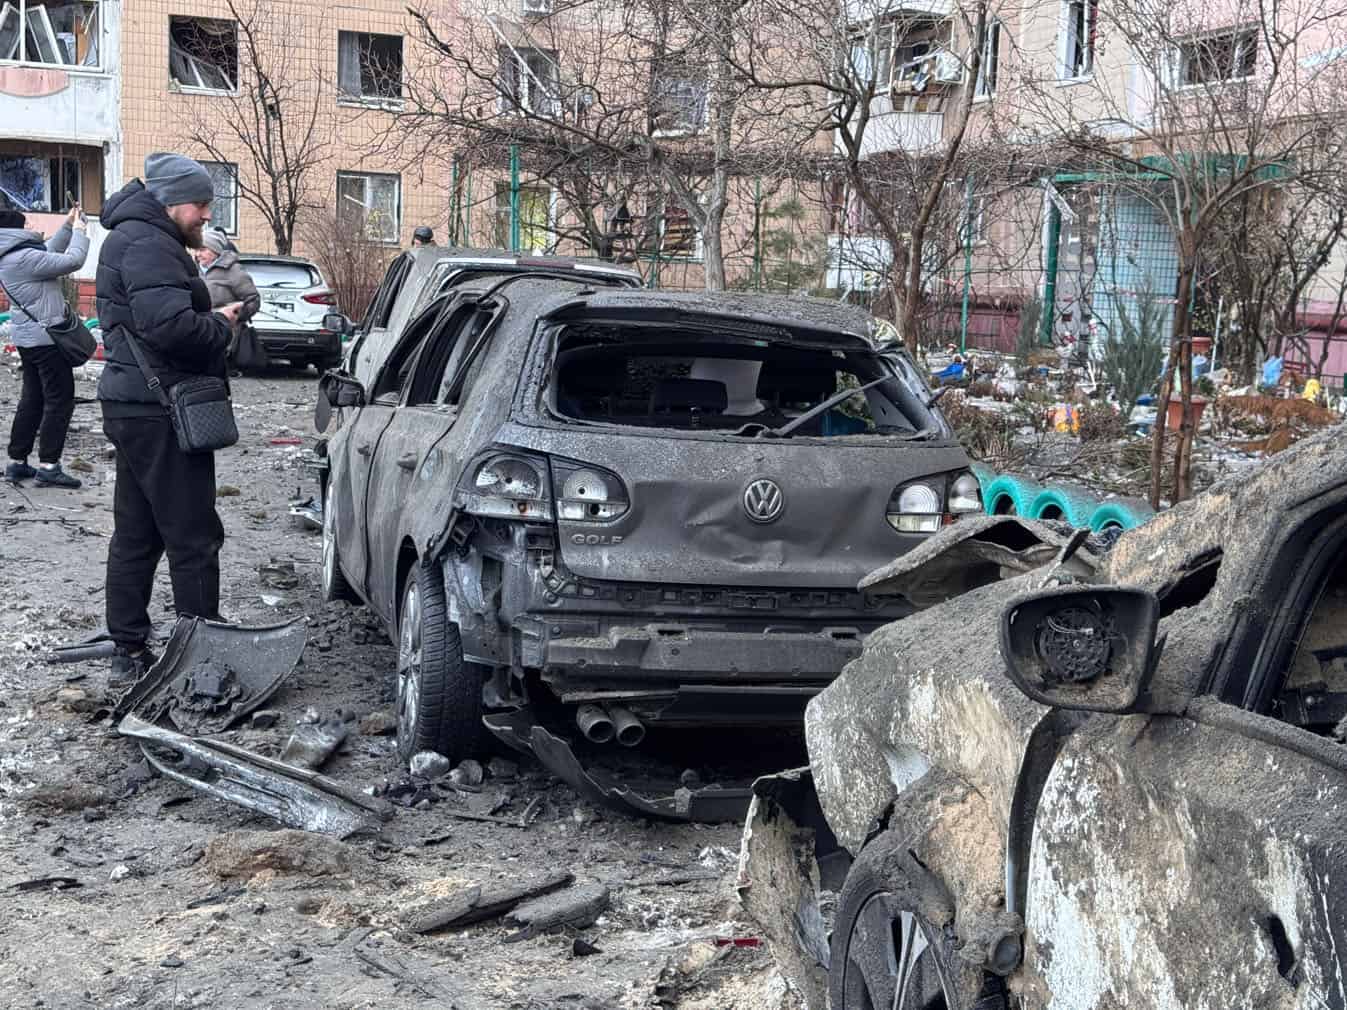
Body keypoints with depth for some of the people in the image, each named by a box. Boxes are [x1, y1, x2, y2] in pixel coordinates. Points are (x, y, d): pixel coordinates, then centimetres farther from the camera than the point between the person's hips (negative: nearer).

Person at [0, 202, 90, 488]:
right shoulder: (24, 257, -20)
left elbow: (49, 253, 22)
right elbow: (71, 261, -20)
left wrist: (68, 226, 15)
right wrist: (78, 230, -6)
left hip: (29, 338, 10)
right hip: (46, 338, -10)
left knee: (32, 399, 15)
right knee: (60, 400, -6)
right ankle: (48, 466, -8)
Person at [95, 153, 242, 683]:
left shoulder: (130, 238, 20)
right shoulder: (149, 245, -15)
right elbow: (169, 324, -28)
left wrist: (213, 315, 6)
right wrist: (221, 325, -11)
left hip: (134, 406, 11)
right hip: (160, 413, -11)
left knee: (136, 536, 14)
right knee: (193, 539, -5)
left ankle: (129, 653, 21)